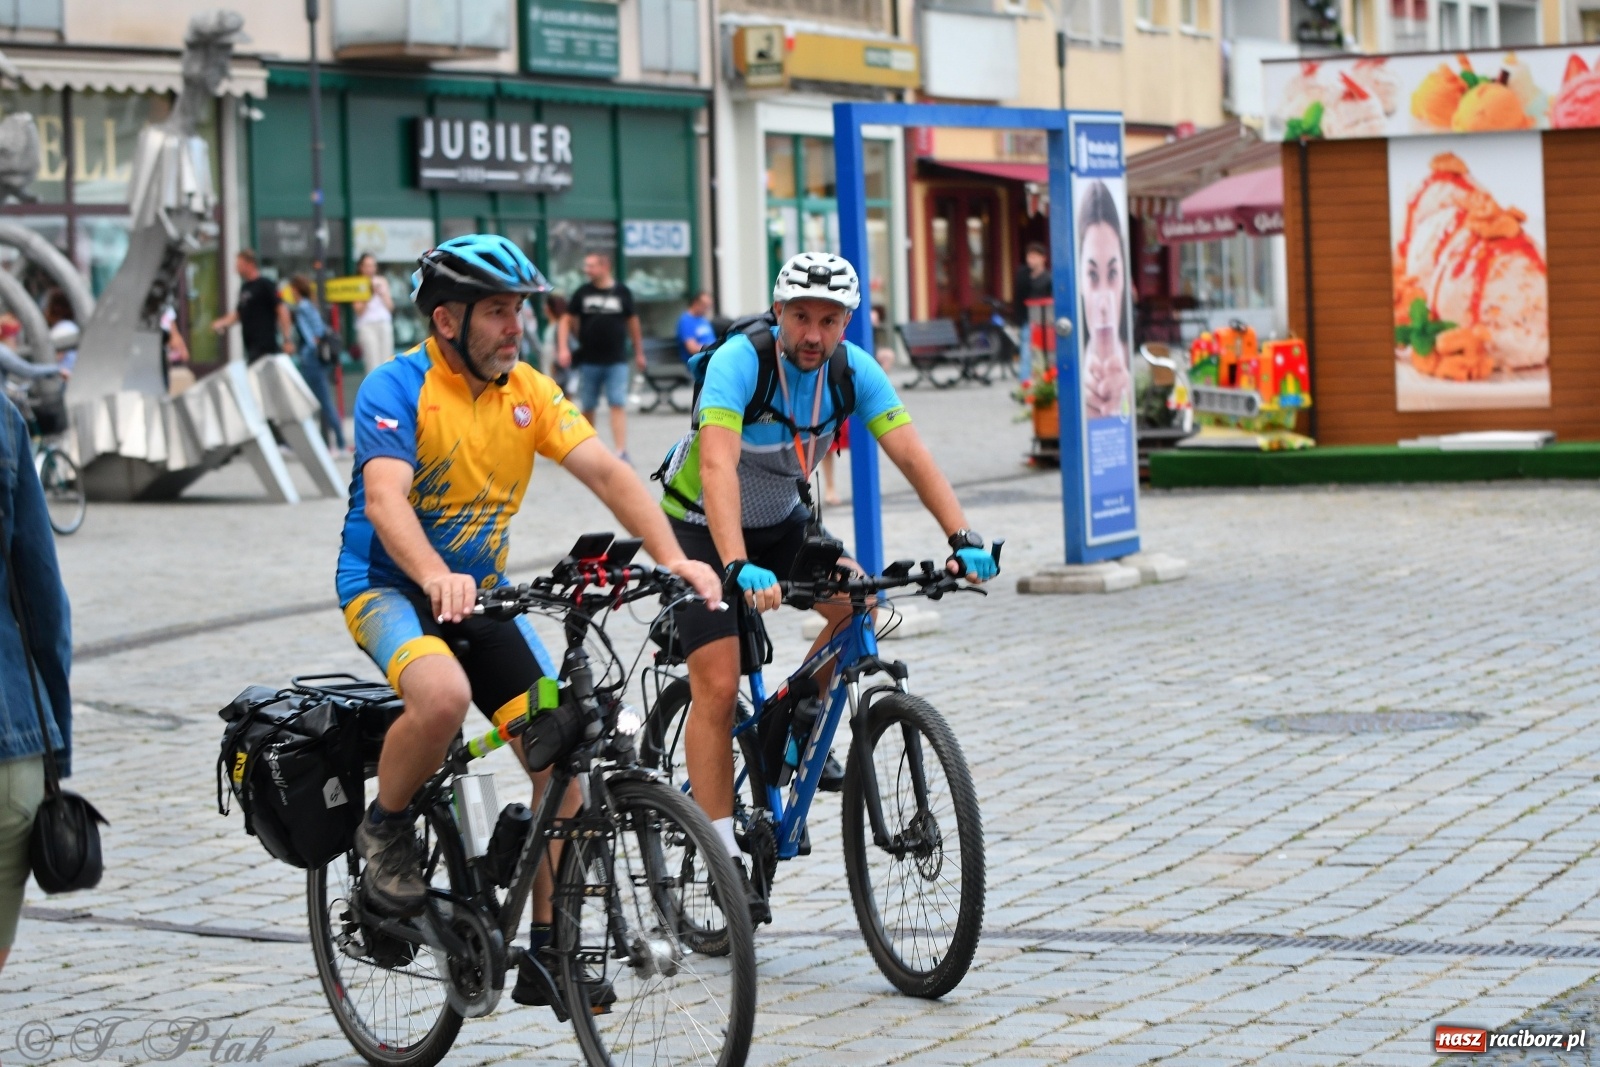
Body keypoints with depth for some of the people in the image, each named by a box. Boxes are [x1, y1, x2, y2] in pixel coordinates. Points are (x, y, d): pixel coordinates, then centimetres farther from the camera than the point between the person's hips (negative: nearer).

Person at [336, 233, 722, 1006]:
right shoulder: (397, 389, -17)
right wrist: (436, 578, -50)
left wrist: (672, 559, -25)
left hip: (482, 592, 6)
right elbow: (384, 498, -31)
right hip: (388, 586, -6)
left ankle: (547, 949, 4)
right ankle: (386, 828, -6)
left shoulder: (528, 391, -1)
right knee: (444, 694, -37)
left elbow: (606, 472, -10)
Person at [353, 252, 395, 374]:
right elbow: (359, 310, -4)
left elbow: (390, 306, 10)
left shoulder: (382, 281, 12)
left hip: (385, 323, 4)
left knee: (387, 363, -3)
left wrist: (381, 292, -3)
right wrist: (369, 295, -11)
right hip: (366, 325, -4)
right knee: (373, 364, -13)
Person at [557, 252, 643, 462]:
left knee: (618, 405, -10)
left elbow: (632, 322, 12)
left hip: (616, 360, -2)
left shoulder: (622, 292, 2)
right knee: (587, 407, 9)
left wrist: (639, 352, 16)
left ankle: (621, 452, -15)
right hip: (588, 361, 2)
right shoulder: (582, 293, 4)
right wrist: (562, 348, -6)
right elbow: (567, 320, 7)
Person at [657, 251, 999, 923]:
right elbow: (718, 467, -42)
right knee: (718, 688, -14)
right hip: (701, 527, -5)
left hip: (781, 521, 5)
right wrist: (739, 568, -56)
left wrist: (963, 538, -35)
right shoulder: (738, 362, -30)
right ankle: (725, 860, -8)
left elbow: (912, 455, -20)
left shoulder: (854, 370, -15)